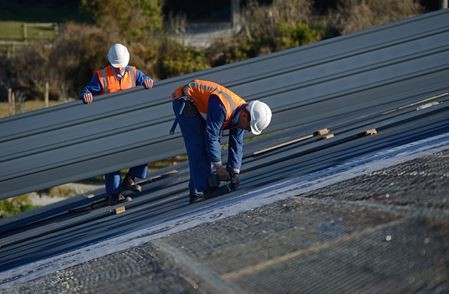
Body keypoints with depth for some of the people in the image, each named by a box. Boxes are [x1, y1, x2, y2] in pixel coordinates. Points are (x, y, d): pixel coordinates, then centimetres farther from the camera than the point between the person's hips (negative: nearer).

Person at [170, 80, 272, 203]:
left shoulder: (242, 115, -8)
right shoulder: (222, 108, -36)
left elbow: (236, 145, -1)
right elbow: (211, 137, -31)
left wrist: (235, 172, -4)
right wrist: (218, 166, -24)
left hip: (200, 105, 9)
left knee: (208, 146, 4)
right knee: (197, 146, -14)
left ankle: (208, 186, 9)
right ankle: (199, 192, -15)